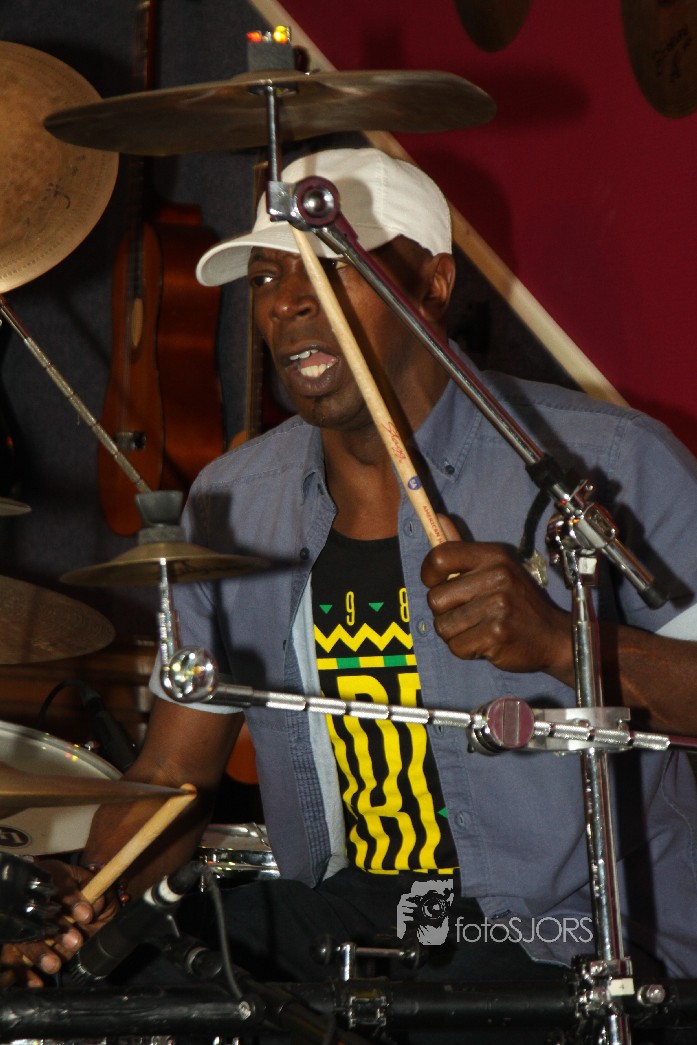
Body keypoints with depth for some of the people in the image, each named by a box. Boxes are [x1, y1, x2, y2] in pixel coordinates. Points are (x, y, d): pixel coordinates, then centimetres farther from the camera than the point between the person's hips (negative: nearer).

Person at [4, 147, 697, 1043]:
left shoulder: (607, 465, -10)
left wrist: (558, 641, -28)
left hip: (575, 943, -4)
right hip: (337, 917, 5)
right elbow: (175, 767, 11)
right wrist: (93, 893, -10)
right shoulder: (232, 505, 8)